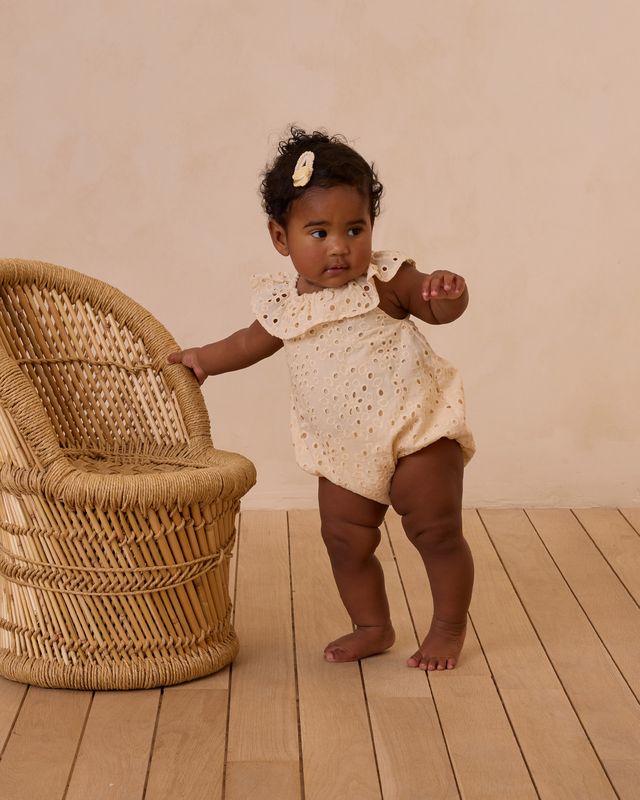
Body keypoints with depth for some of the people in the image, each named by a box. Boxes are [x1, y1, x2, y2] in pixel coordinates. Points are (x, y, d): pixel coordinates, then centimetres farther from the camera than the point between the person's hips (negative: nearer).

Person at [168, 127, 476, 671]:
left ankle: (450, 627, 20)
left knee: (437, 533, 0)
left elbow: (438, 310, -6)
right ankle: (372, 627, 30)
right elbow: (256, 341, 23)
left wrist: (449, 291, -27)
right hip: (343, 451, 5)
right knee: (345, 543, 10)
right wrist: (206, 357, 21)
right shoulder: (283, 301, 2)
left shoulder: (385, 280, -11)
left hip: (417, 430, -4)